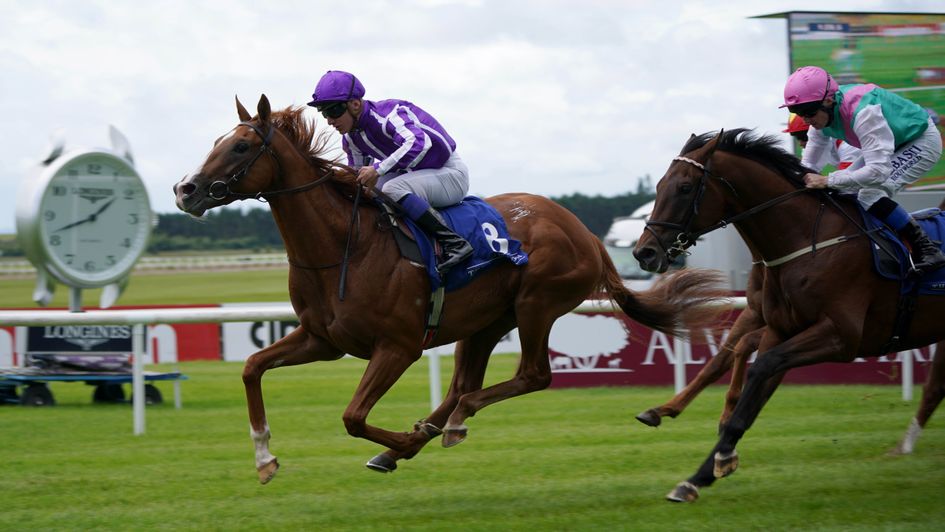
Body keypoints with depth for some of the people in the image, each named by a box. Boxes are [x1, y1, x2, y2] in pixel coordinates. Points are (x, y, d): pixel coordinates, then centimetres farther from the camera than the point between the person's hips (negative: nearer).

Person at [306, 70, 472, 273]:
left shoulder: (387, 115, -27)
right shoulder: (351, 137, 0)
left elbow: (419, 142, -46)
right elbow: (358, 174, 14)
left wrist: (378, 169, -49)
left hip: (451, 174, -9)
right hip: (415, 173, 9)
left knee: (392, 189, -34)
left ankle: (454, 243, -32)